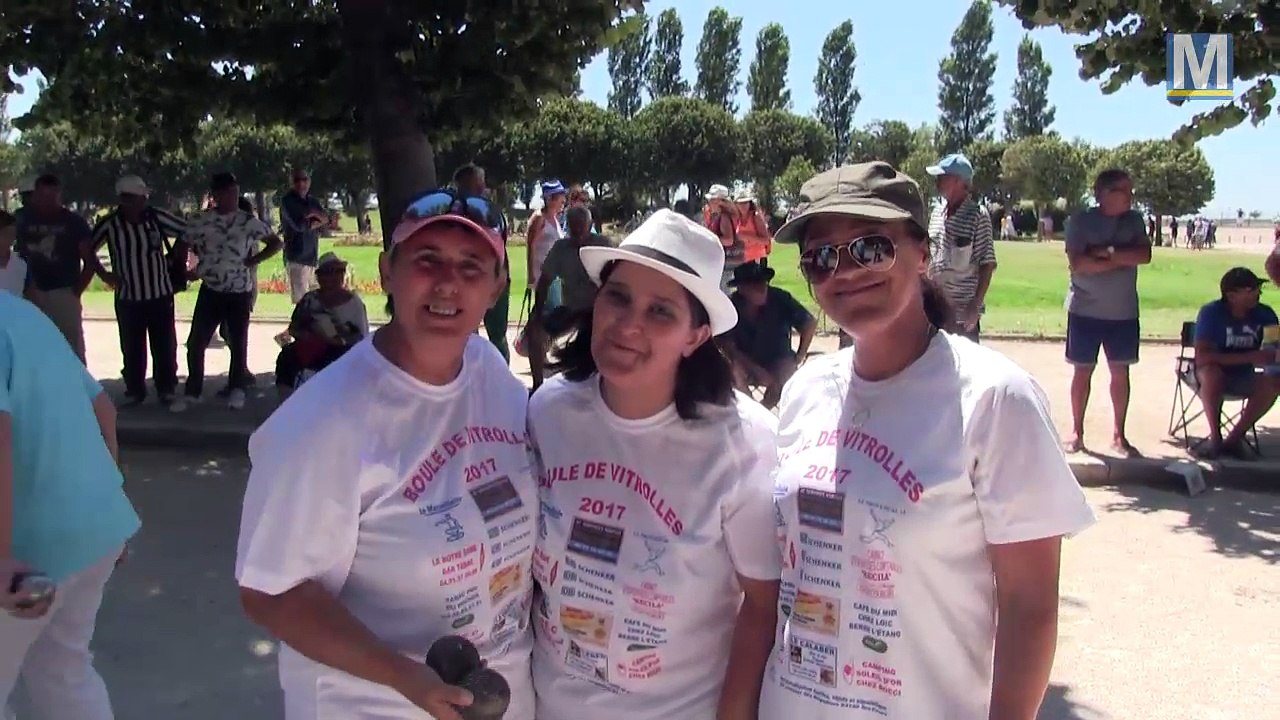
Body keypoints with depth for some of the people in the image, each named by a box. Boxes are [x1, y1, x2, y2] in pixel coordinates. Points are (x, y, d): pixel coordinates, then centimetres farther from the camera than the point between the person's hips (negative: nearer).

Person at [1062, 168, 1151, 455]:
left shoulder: (1134, 220, 3)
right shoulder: (1080, 221, -7)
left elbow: (1144, 255, -10)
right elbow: (1078, 263, -17)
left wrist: (1107, 252, -18)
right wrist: (1122, 259, -14)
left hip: (1124, 313, 3)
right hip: (1085, 310, -3)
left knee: (1120, 372, 8)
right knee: (1083, 370, 4)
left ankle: (1119, 435, 18)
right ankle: (1076, 432, 16)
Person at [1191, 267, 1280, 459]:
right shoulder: (1211, 312, -20)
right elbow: (1202, 357, -30)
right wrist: (1249, 357, -35)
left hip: (1243, 378, 4)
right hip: (1210, 374, -4)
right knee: (1212, 372, -37)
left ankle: (1233, 439, -15)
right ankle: (1215, 438, -22)